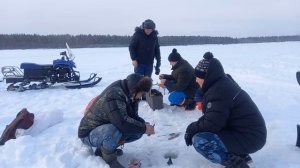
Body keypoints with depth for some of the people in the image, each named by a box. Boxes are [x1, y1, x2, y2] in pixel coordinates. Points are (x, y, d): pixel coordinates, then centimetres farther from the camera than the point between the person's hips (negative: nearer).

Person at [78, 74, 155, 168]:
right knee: (116, 129, -38)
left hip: (105, 128, 9)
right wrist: (144, 128, -27)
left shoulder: (127, 93, -2)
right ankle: (109, 159, -11)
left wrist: (143, 124, -14)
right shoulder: (114, 95, -30)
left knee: (138, 131, -4)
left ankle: (104, 148, 8)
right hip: (89, 134, -9)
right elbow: (122, 122, -40)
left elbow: (132, 116, 6)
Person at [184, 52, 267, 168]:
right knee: (201, 132, 19)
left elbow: (210, 124, -25)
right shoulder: (224, 83, 10)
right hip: (249, 131, 10)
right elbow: (211, 116, 15)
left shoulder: (218, 91, -23)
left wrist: (190, 129, -8)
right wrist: (194, 127, 4)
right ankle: (241, 155, 15)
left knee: (199, 140, -18)